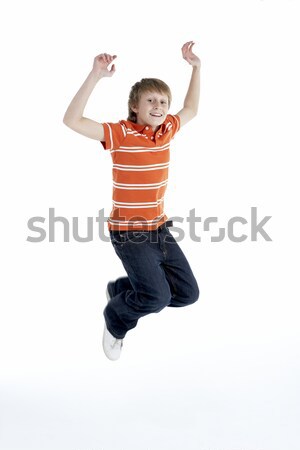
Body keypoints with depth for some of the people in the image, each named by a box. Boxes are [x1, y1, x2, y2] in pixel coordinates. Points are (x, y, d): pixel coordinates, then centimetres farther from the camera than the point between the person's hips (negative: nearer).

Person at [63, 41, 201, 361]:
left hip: (158, 228, 7)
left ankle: (121, 288, 28)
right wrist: (96, 76, -32)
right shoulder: (119, 134, -13)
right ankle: (115, 320, 13)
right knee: (157, 297, -20)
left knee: (188, 293, 8)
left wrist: (196, 68, 16)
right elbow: (72, 120, -25)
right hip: (128, 231, -7)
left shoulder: (167, 130, 4)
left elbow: (191, 109, 24)